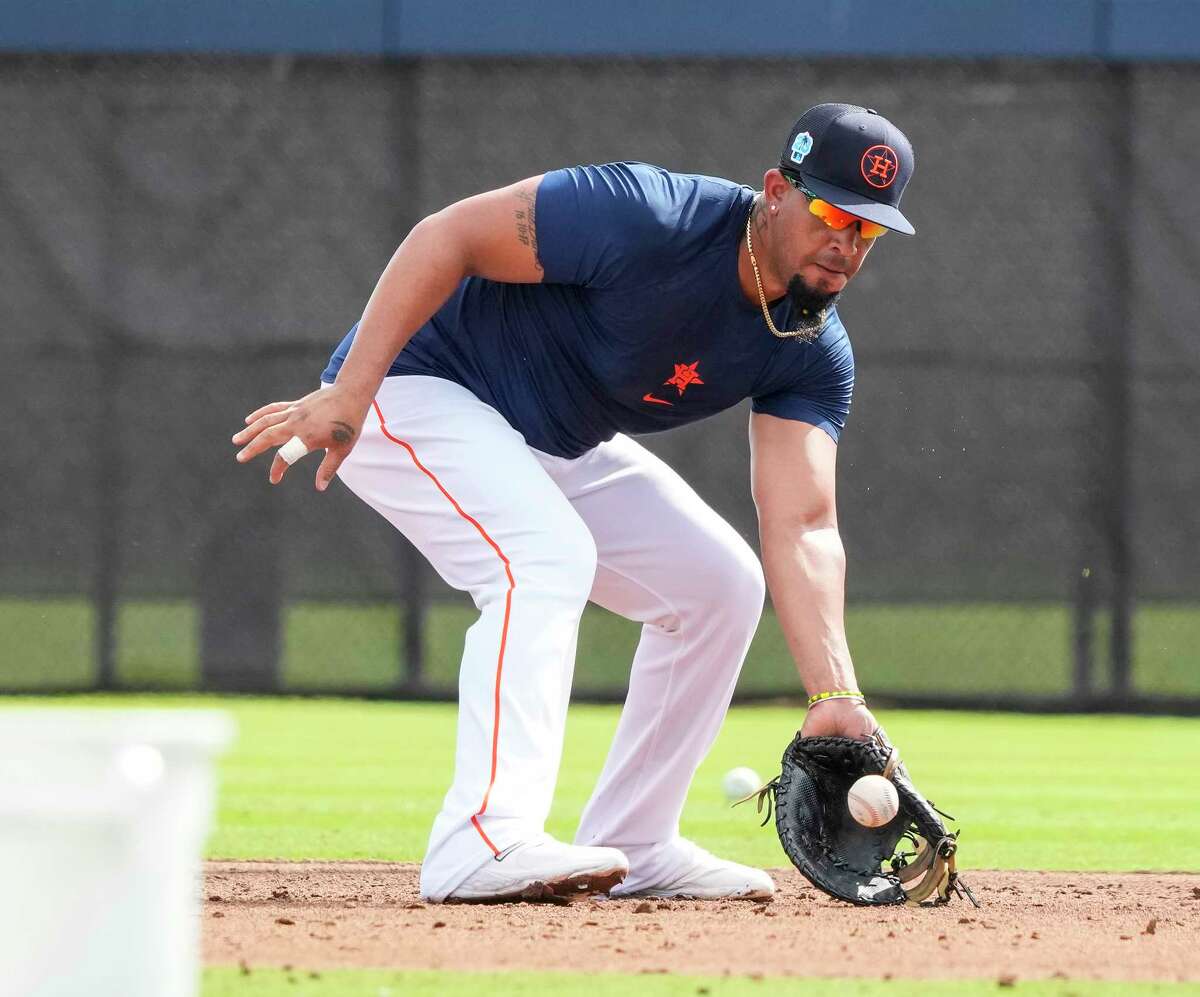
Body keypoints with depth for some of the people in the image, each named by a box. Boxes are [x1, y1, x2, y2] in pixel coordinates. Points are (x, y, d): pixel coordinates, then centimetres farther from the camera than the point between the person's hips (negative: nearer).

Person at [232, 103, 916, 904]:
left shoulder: (814, 355, -9)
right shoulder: (652, 221, -30)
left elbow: (802, 528, -16)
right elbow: (450, 235, -29)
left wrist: (834, 697, -30)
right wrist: (347, 394, -33)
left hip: (555, 446, 8)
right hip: (414, 389, -8)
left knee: (720, 584, 5)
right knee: (548, 555, -31)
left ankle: (631, 846, 12)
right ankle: (487, 841, -40)